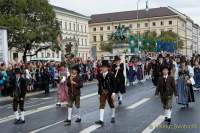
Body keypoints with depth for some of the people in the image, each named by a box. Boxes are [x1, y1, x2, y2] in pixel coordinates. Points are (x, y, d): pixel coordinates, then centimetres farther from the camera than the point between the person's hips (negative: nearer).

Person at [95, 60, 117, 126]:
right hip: (102, 92, 3)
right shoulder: (100, 75, 2)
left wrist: (113, 93, -17)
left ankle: (113, 117, 36)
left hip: (109, 92, -3)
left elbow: (114, 84, -11)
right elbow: (99, 85, 8)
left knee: (111, 105, 14)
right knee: (101, 105, -5)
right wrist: (99, 93, 9)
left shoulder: (111, 75, -10)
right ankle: (101, 120, -8)